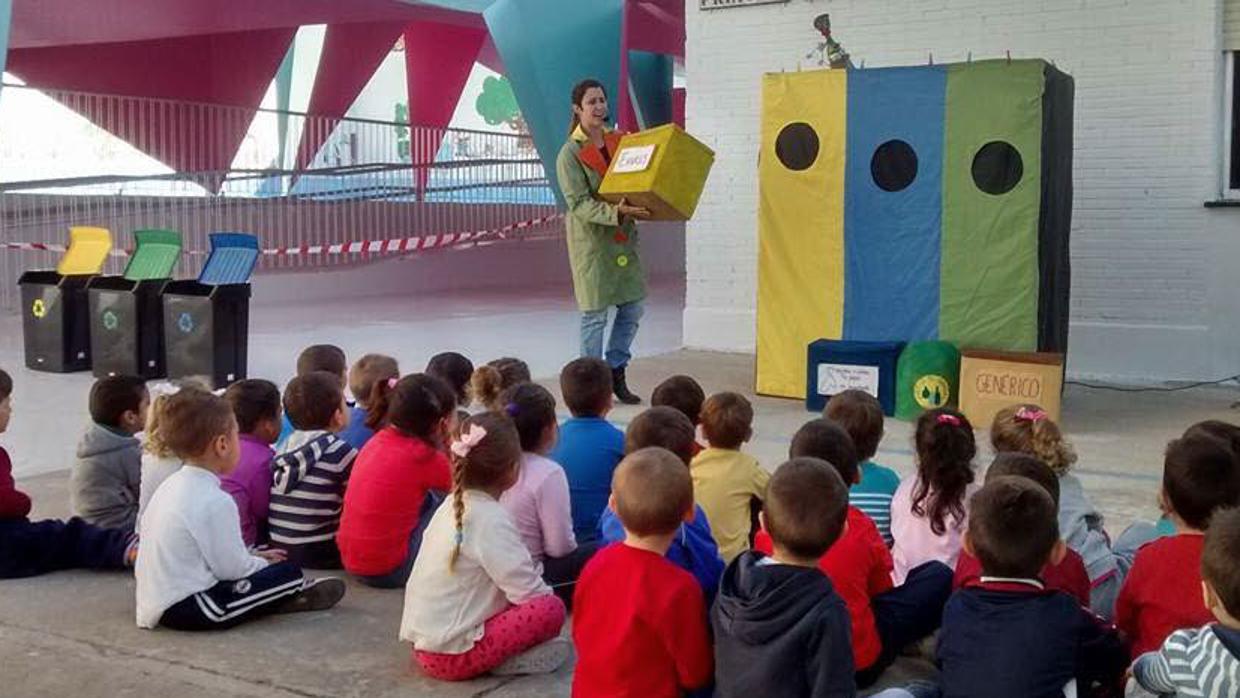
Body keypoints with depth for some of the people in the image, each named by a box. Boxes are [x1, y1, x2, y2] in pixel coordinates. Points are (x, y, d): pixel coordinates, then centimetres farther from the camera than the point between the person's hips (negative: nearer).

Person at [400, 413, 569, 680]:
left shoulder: (453, 506, 9)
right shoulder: (491, 519, -18)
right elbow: (528, 590, -19)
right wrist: (547, 594, 1)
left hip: (424, 643, 10)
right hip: (451, 656, -10)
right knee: (551, 609, -17)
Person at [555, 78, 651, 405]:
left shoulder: (618, 141, 8)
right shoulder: (570, 153, -10)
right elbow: (579, 204, -17)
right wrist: (615, 212, -31)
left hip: (623, 237, 6)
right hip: (591, 240, -6)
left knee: (632, 308, 8)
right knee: (595, 313, -1)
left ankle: (615, 372, 24)